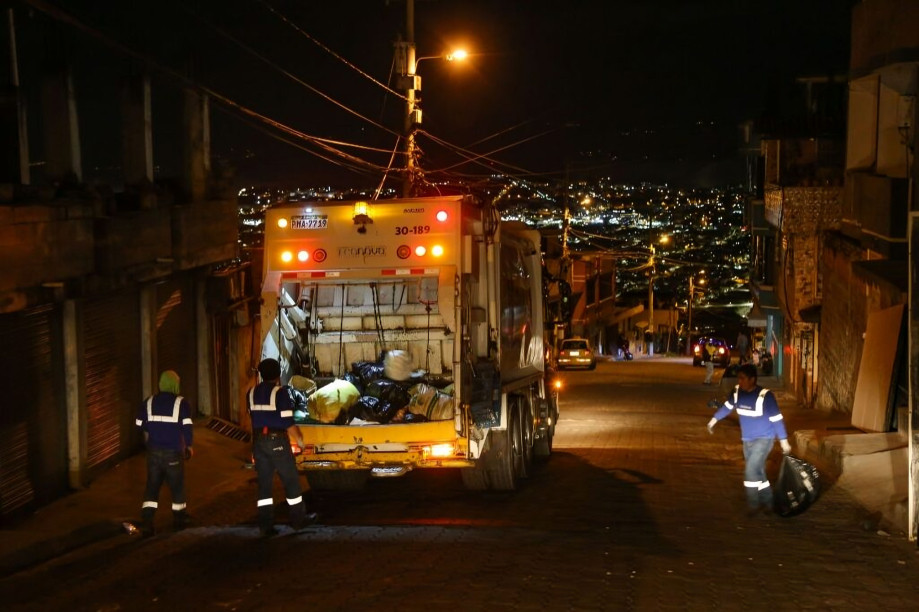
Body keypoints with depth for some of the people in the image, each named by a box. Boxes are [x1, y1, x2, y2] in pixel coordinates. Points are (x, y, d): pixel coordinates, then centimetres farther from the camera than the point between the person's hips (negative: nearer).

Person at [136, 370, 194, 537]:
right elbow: (187, 427, -14)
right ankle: (179, 519, 26)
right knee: (177, 485, 14)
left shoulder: (148, 402, 4)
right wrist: (189, 446, 2)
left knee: (152, 485, 6)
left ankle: (146, 521, -6)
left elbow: (140, 425, 9)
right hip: (173, 453, -3)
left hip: (153, 452, 3)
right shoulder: (181, 403, -8)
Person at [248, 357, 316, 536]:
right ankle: (298, 518, 18)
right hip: (277, 441, -5)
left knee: (264, 482, 7)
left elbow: (255, 417, 12)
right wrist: (299, 438, 1)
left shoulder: (252, 393, 7)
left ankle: (265, 525, 4)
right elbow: (288, 422, -13)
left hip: (258, 441, 5)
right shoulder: (280, 392, -11)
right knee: (290, 480, 9)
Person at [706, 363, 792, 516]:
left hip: (764, 439, -6)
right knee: (758, 472, 13)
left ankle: (753, 505, -2)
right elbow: (728, 406, 14)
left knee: (751, 470, -15)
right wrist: (714, 419, 23)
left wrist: (784, 441, -15)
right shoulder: (737, 391, -5)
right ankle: (767, 504, 26)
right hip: (748, 440, 7)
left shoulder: (765, 396, -23)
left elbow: (777, 419, -18)